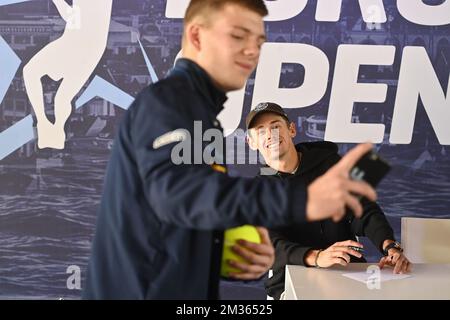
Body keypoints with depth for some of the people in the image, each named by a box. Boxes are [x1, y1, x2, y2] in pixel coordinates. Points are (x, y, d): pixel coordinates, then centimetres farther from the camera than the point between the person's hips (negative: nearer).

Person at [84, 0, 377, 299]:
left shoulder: (202, 111, 15)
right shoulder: (163, 100, -13)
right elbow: (176, 189, -32)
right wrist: (299, 200, -41)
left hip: (182, 290, 9)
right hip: (140, 290, -9)